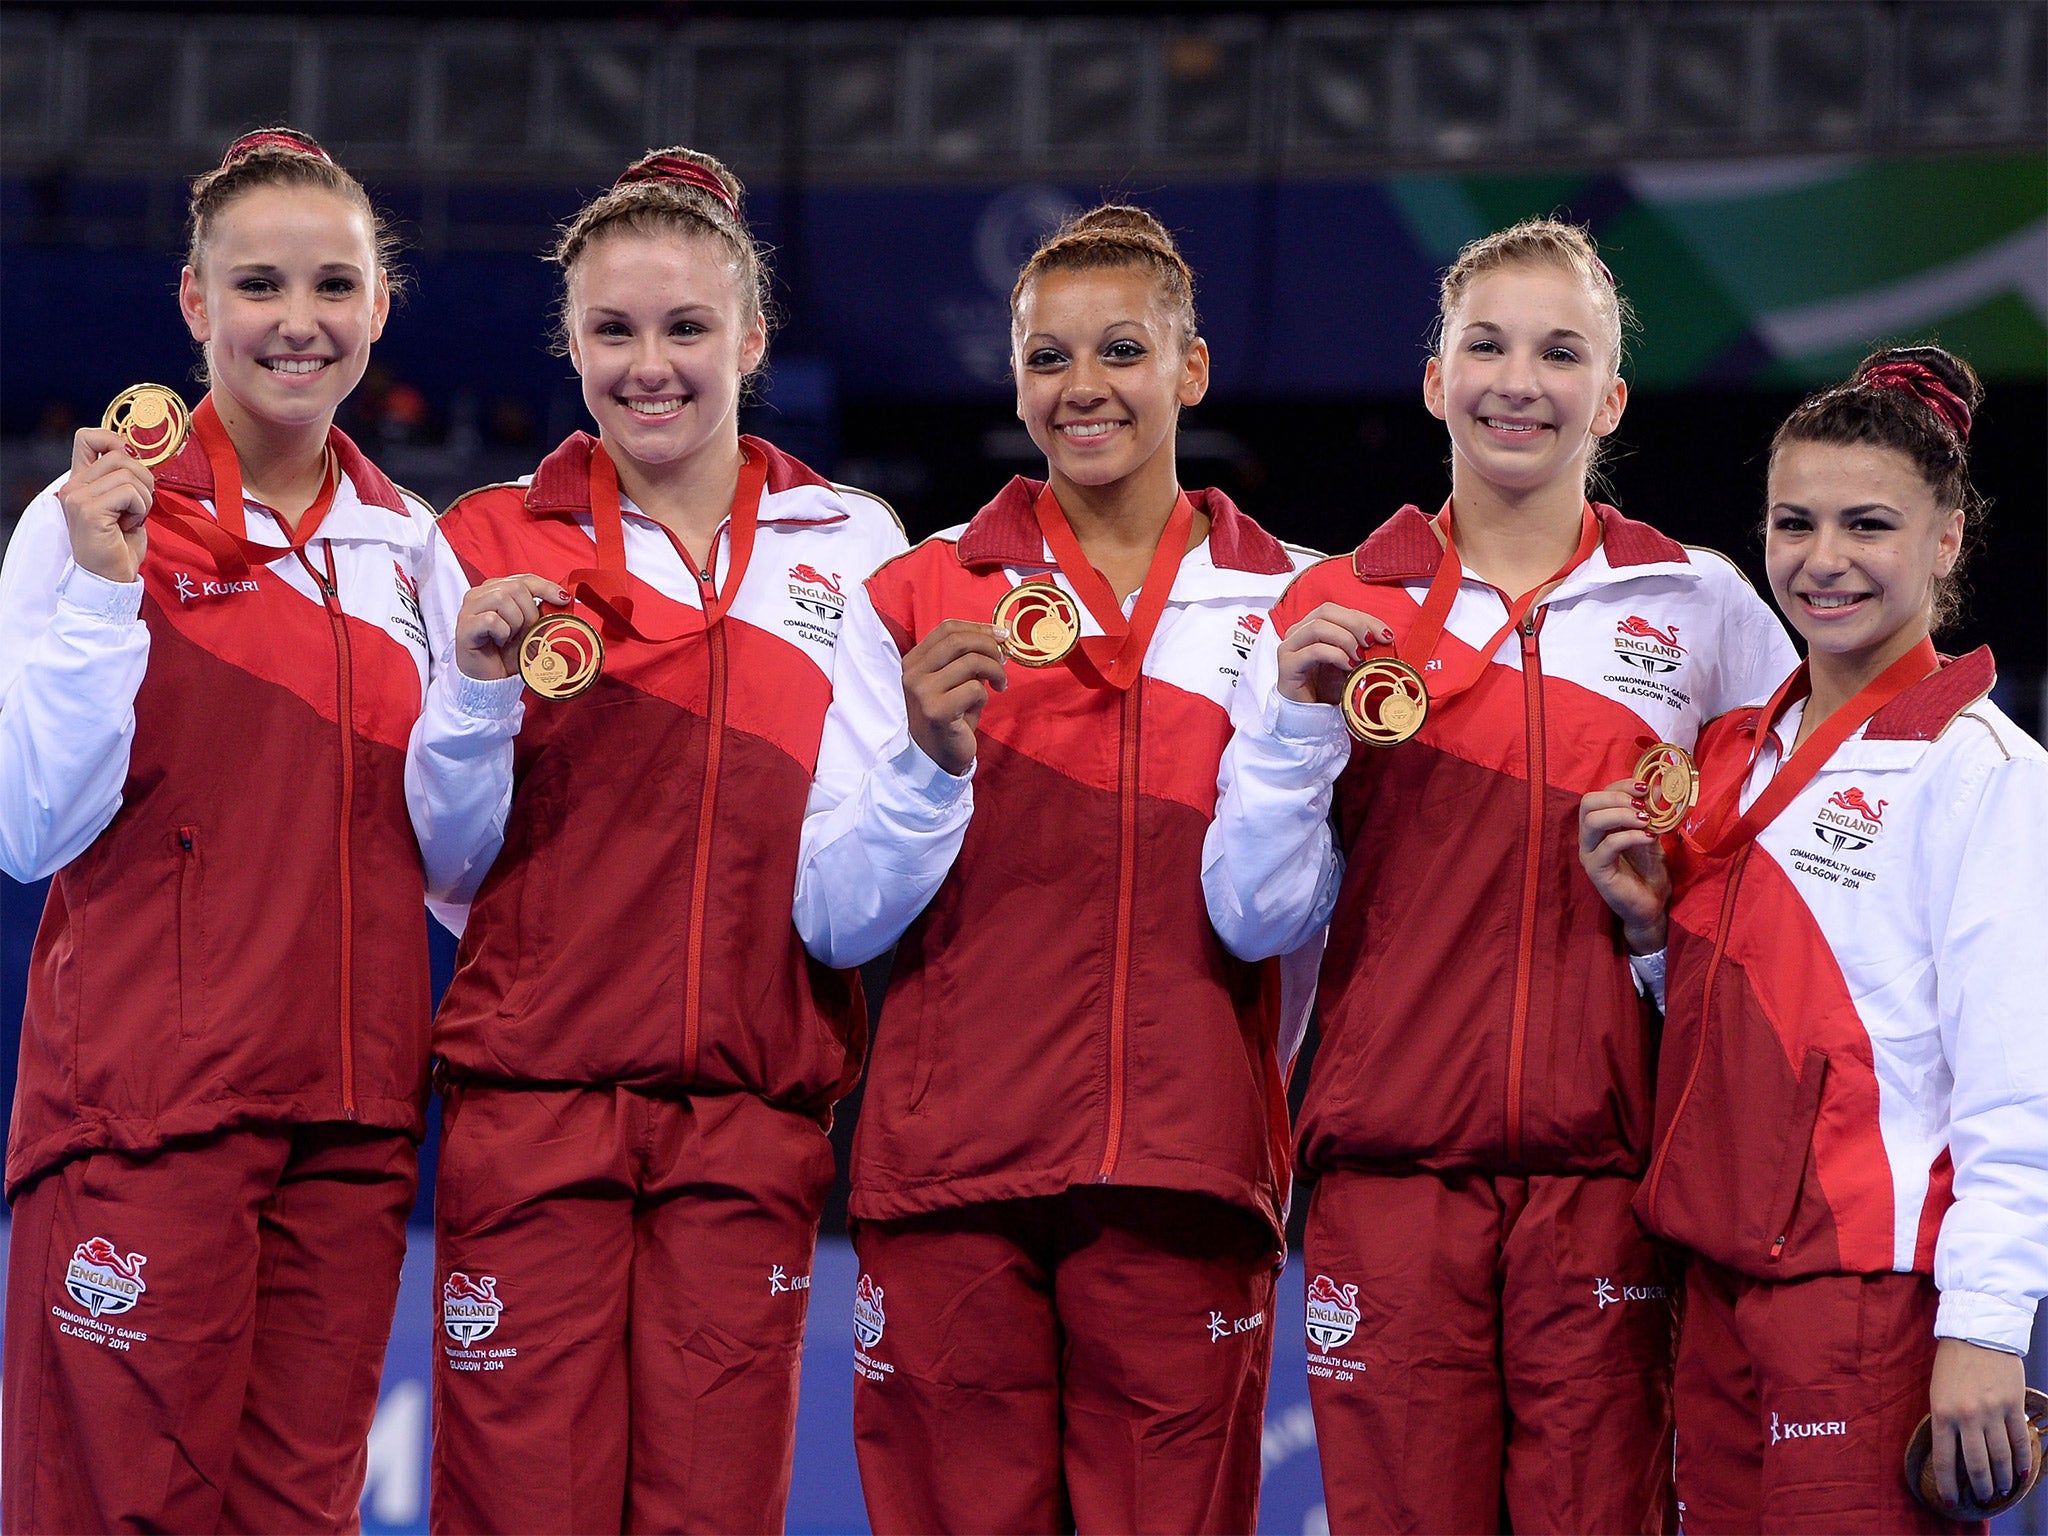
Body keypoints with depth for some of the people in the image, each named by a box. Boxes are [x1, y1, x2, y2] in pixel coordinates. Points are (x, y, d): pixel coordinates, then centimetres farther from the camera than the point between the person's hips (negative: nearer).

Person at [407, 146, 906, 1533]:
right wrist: (480, 689, -11)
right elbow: (449, 867, 4)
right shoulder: (491, 548, 5)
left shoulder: (852, 546, 9)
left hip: (754, 1103, 1)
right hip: (534, 1094, -1)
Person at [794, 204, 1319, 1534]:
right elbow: (836, 920, 2)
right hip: (952, 1174, 0)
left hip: (1184, 1175, 0)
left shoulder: (1286, 605, 9)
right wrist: (928, 761, -10)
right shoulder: (916, 604, 8)